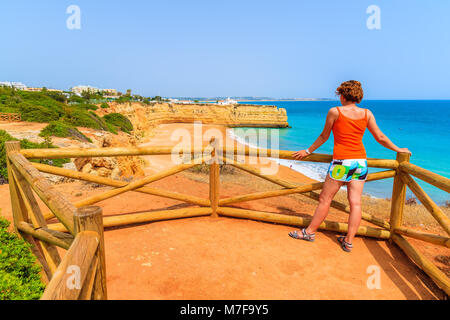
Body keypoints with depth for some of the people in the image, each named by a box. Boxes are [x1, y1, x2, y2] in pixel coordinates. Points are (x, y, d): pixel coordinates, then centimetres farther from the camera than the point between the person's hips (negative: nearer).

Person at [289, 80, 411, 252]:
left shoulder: (335, 112, -5)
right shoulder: (367, 113, 6)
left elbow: (324, 137, 3)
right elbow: (380, 138, 10)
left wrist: (308, 151, 16)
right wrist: (398, 150, 26)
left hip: (341, 162, -5)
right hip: (360, 161, 5)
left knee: (325, 199, 6)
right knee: (355, 202, 6)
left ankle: (310, 232, 19)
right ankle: (349, 241, 13)